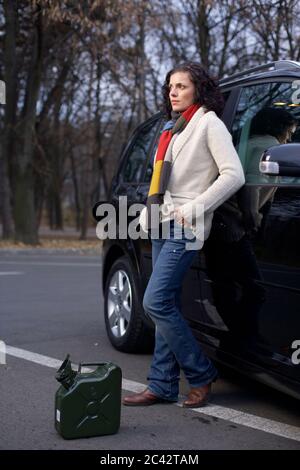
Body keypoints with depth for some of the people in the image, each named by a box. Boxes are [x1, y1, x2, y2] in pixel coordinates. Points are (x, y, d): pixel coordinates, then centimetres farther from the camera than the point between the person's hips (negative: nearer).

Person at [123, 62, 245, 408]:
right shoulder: (172, 128, 20)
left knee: (156, 302, -14)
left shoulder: (208, 123, -5)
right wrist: (149, 211, 12)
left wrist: (194, 208, -17)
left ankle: (200, 375, -1)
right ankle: (162, 386, 11)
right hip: (161, 225, 9)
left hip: (184, 226, -8)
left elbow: (234, 175, -14)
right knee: (165, 305, 7)